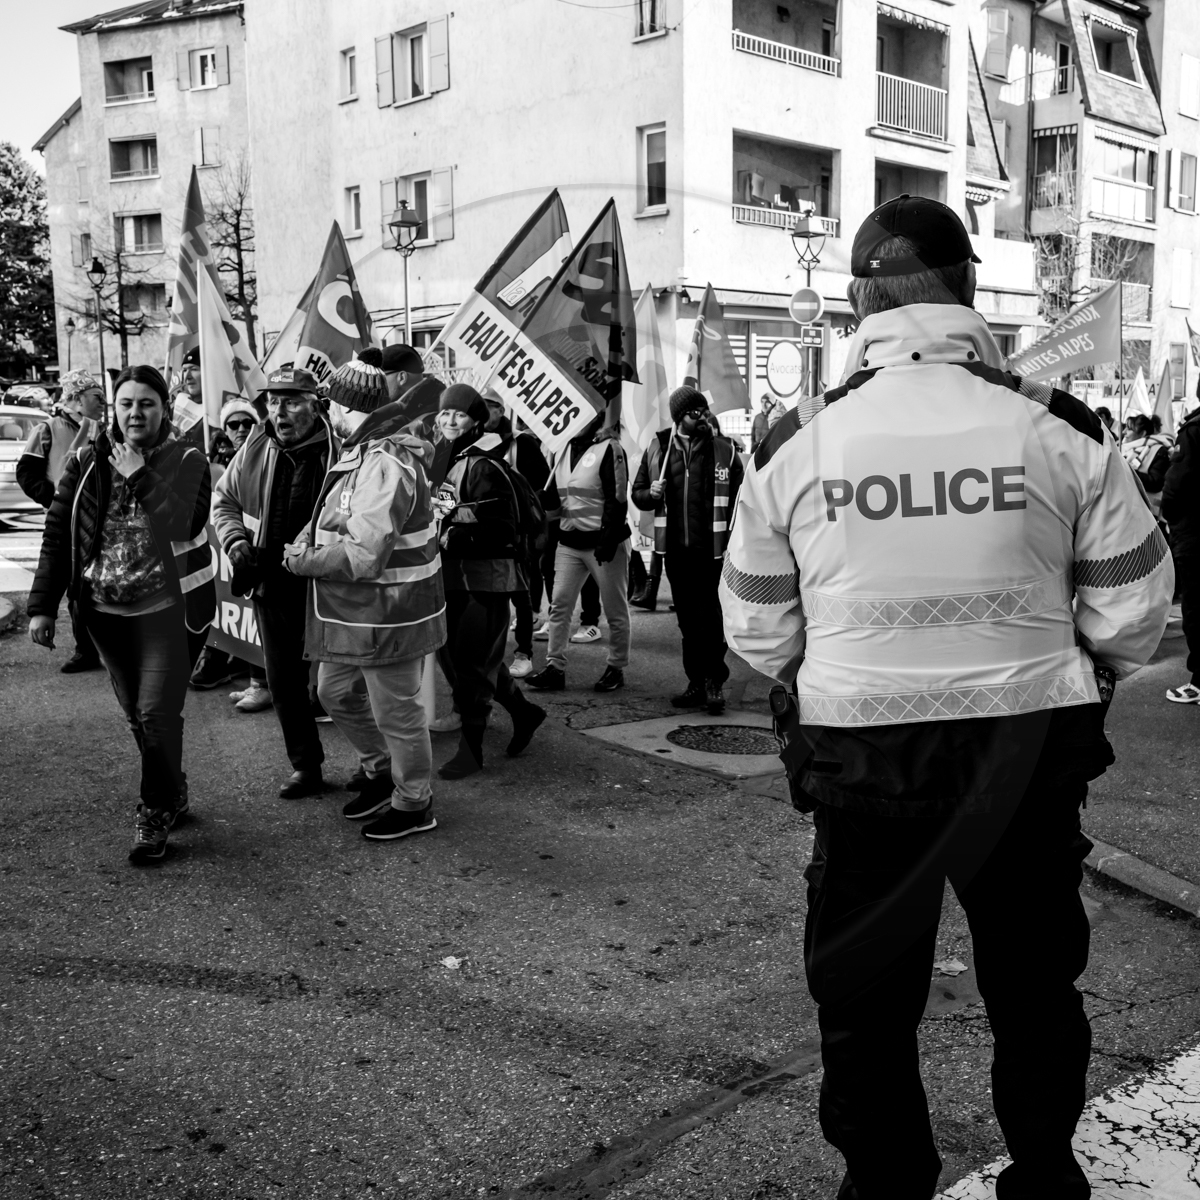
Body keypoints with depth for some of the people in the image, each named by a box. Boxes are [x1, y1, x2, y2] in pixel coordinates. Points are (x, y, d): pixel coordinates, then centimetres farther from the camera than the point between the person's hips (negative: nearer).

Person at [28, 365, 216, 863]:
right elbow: (57, 535, 3)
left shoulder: (186, 462, -5)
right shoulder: (88, 463, 3)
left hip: (169, 608, -4)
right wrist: (42, 606, -1)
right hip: (106, 610, 4)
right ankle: (172, 792, 34)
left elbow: (177, 527, -15)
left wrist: (140, 477, -14)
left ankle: (155, 811, 10)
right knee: (136, 713, 14)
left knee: (157, 713, -9)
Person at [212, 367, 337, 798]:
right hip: (271, 586, 5)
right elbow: (224, 500, 16)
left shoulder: (338, 451, -15)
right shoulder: (255, 448, 2)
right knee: (283, 682, 13)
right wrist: (237, 544, 0)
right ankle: (304, 765, 29)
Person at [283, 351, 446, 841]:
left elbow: (363, 556, -31)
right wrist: (303, 544, -2)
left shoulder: (385, 463, -25)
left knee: (395, 713, 6)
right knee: (336, 692, 22)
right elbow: (328, 521, 17)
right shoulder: (359, 453, 8)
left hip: (387, 613, -10)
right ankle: (381, 772, 42)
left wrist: (302, 560, -17)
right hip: (352, 612, 10)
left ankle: (414, 805, 25)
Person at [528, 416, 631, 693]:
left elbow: (617, 498, -16)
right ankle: (555, 668, 6)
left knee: (615, 609, 4)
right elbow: (553, 496, 15)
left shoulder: (609, 448, -11)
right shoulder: (567, 448, 11)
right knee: (559, 605, 2)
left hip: (602, 542, -7)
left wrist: (608, 538, -23)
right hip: (569, 542, 7)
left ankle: (616, 668, 16)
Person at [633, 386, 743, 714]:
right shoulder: (658, 448, 7)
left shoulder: (724, 449, 0)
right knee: (687, 621, 11)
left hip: (712, 550, -3)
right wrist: (651, 494, -9)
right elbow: (638, 493, 13)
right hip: (675, 550, 3)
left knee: (709, 618, -4)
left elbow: (740, 499, -1)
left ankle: (714, 681, 8)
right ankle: (697, 683, 20)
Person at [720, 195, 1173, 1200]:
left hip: (858, 759, -1)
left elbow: (756, 630, 0)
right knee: (1036, 984, 22)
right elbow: (1132, 607, -1)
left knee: (865, 999, 18)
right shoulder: (1058, 429, -9)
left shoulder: (796, 445, -8)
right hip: (1030, 756, 1)